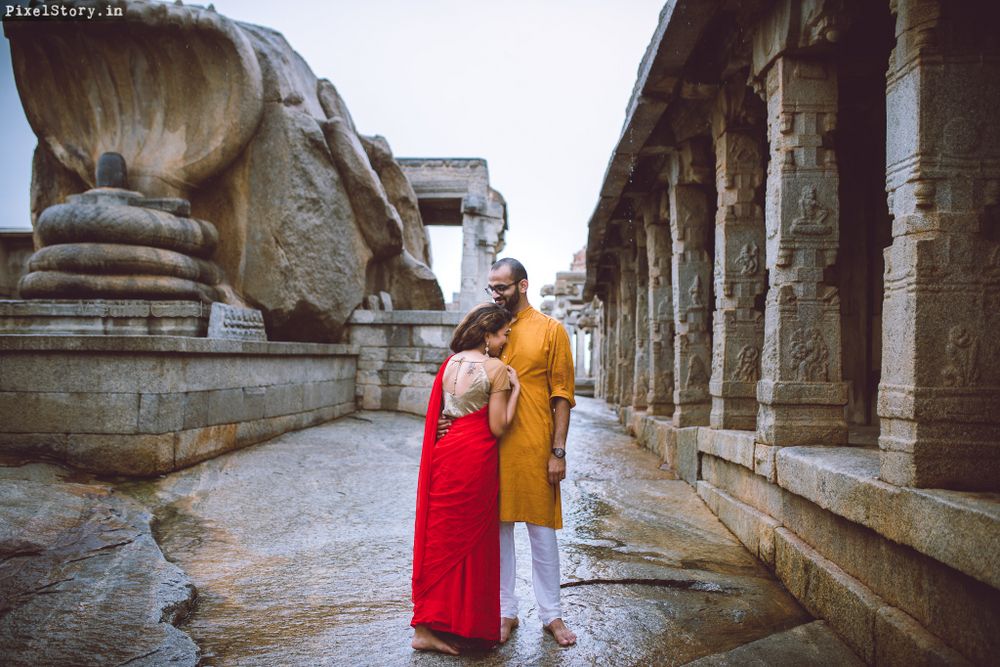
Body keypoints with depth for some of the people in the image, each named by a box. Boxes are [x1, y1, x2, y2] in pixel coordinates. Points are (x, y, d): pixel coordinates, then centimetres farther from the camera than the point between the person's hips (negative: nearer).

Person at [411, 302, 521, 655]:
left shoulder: (450, 363, 9)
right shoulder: (496, 368, -10)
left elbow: (440, 412, 13)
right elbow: (497, 427, -11)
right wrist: (515, 389, -4)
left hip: (444, 451, 7)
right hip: (475, 456, -7)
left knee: (441, 535, 12)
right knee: (471, 539, 6)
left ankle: (428, 624, 20)